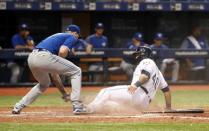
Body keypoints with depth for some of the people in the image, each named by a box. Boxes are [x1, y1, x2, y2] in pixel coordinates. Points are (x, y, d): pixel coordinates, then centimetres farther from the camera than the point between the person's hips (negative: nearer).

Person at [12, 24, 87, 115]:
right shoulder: (72, 37, 16)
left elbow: (53, 73, 34)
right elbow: (62, 51, -9)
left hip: (31, 58, 8)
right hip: (45, 56, -8)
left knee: (44, 84, 35)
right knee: (76, 72, 9)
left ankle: (18, 107, 27)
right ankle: (77, 106, -1)